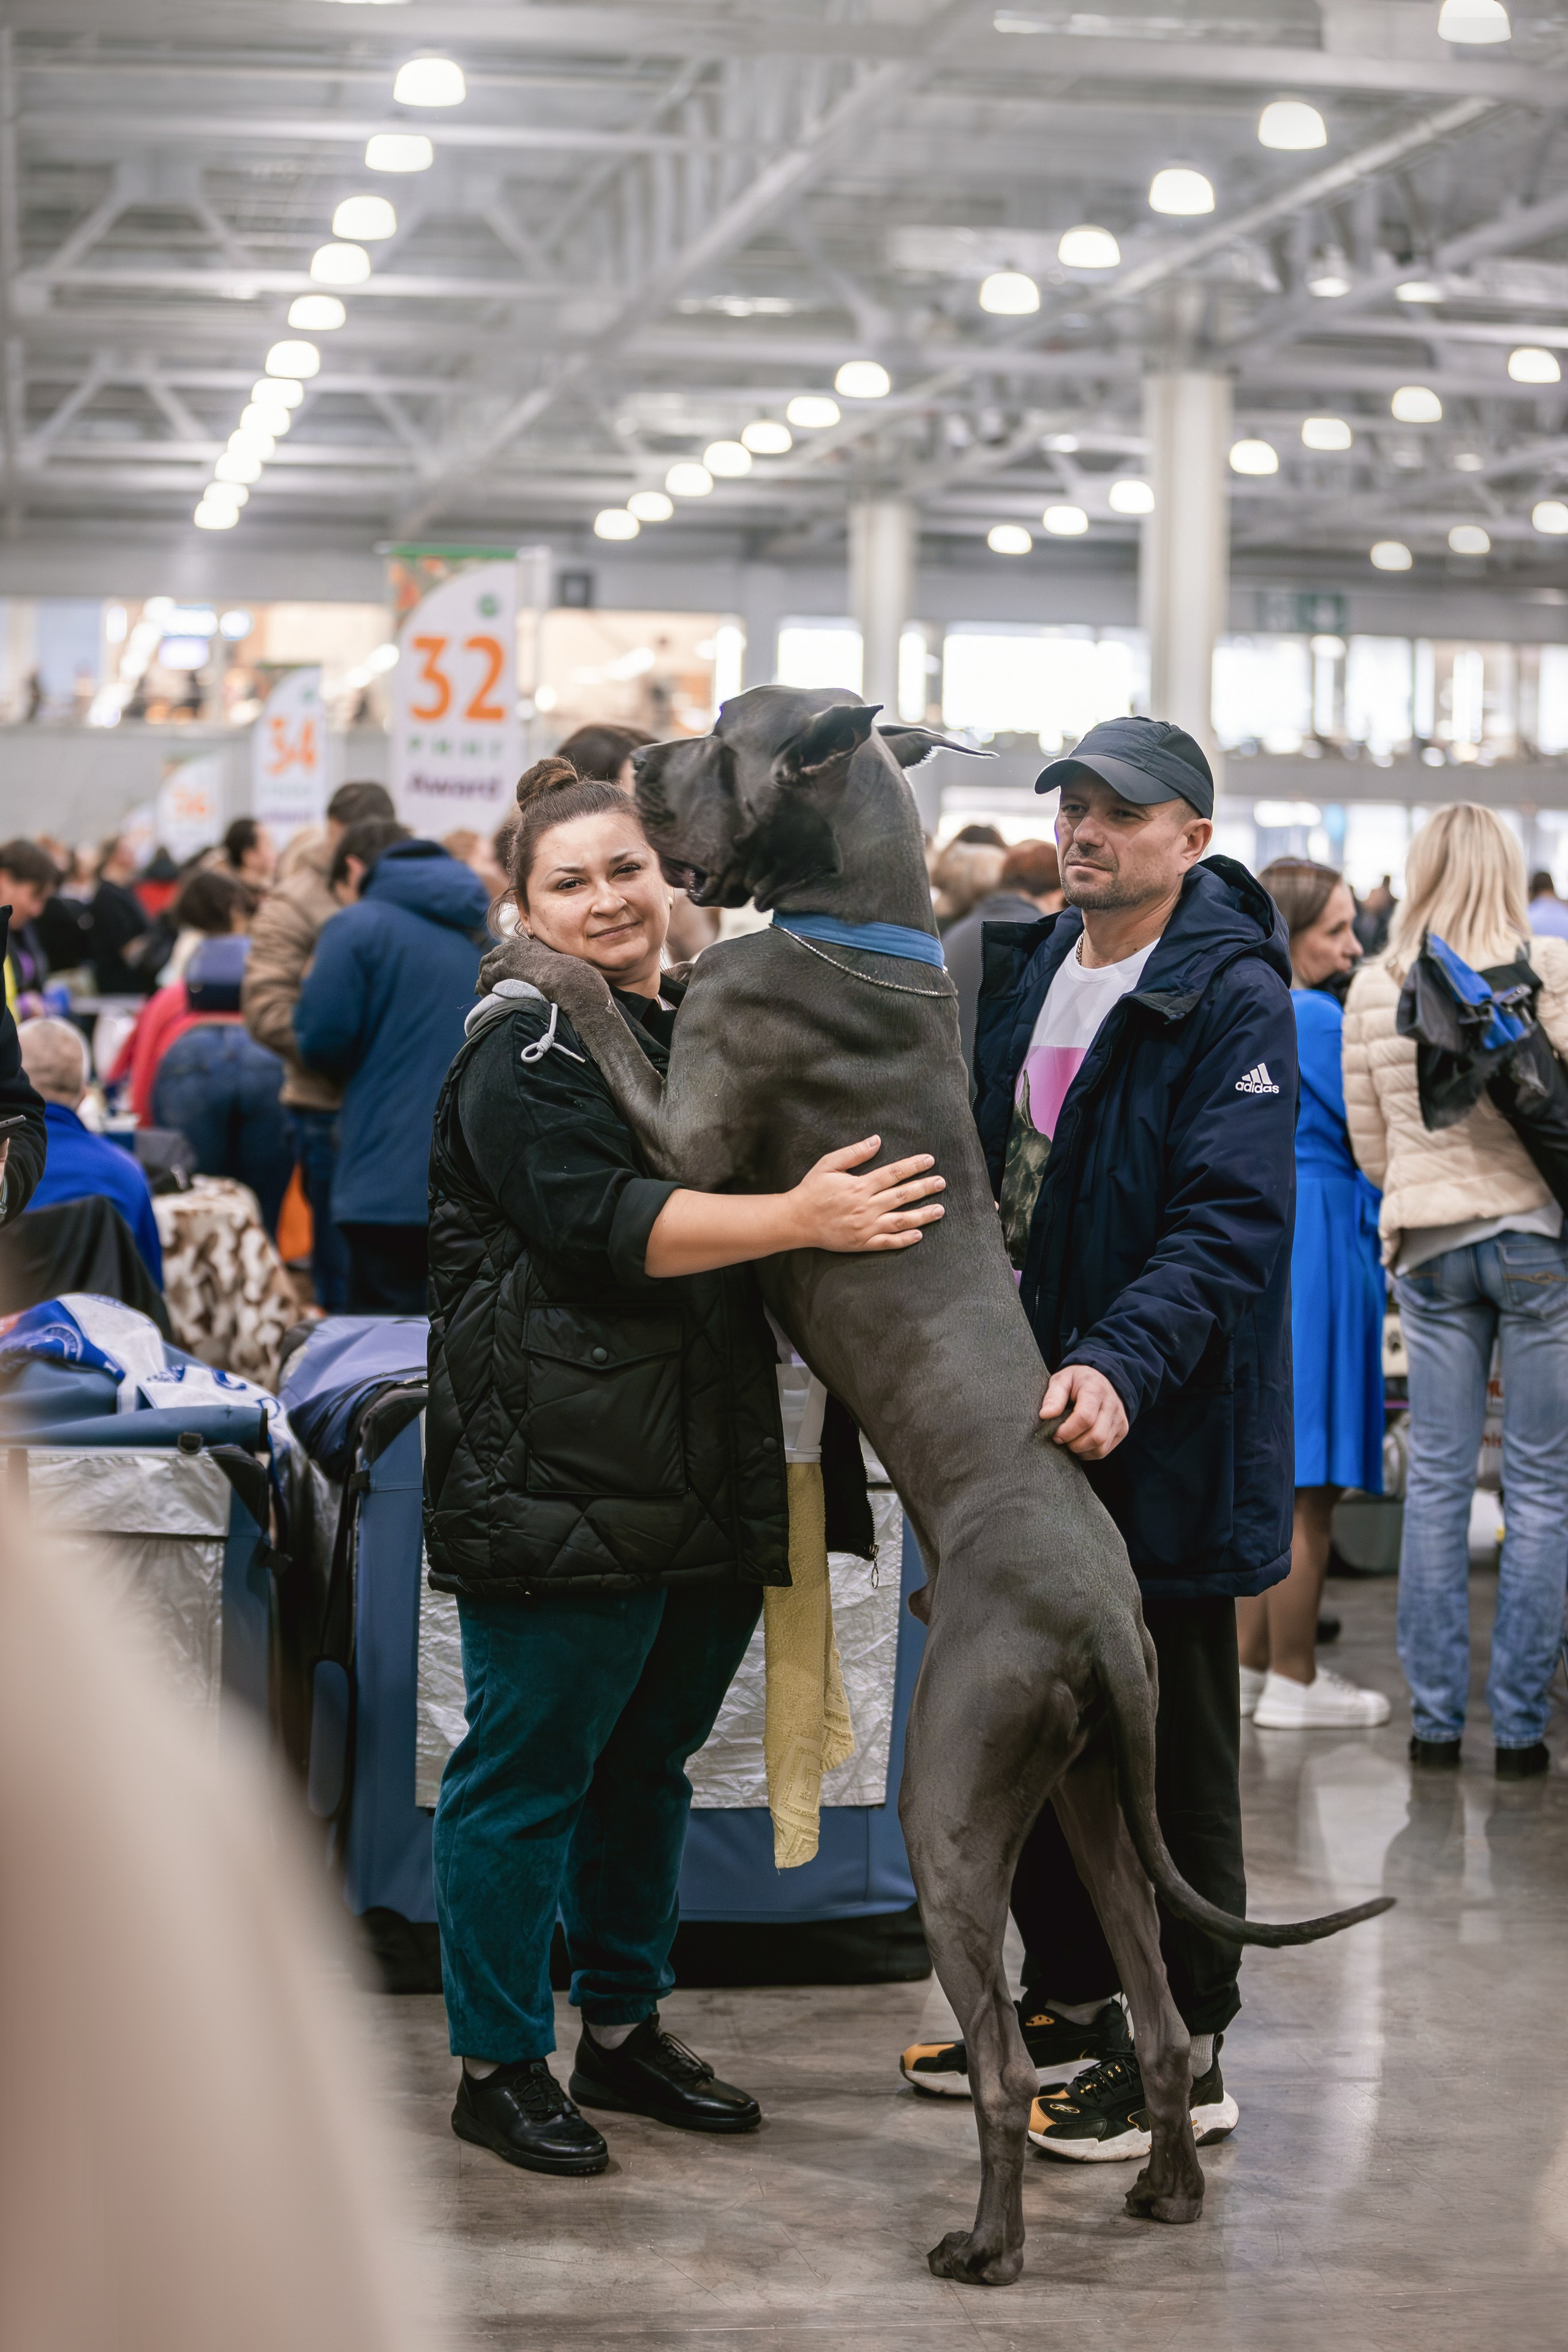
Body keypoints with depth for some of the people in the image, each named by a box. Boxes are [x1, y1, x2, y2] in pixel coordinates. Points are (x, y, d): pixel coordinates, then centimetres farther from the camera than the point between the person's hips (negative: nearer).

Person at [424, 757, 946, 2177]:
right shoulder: (520, 1056, -9)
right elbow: (603, 1220, -23)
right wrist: (799, 1218, -29)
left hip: (703, 1474, 8)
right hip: (557, 1479, -8)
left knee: (648, 1762, 17)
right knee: (530, 1770, -1)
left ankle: (624, 2030, 29)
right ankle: (498, 2069, 9)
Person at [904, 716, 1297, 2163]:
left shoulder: (1232, 999, -13)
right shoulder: (1025, 972, 11)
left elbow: (1230, 1221, -22)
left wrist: (1121, 1364, -35)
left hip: (1162, 1439, -7)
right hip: (1027, 1411, 8)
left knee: (1170, 1745, 2)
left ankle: (1189, 2055, 13)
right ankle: (1071, 2001, 31)